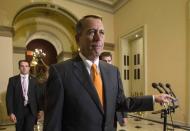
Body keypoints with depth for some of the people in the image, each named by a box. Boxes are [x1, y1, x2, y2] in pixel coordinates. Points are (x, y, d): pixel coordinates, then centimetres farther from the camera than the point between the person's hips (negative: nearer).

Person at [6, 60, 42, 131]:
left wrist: (38, 110, 7)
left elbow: (37, 96, 5)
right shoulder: (13, 80, -1)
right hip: (18, 110, 1)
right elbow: (9, 97, -3)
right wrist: (10, 112, -9)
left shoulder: (33, 80, 2)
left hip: (31, 110, 0)